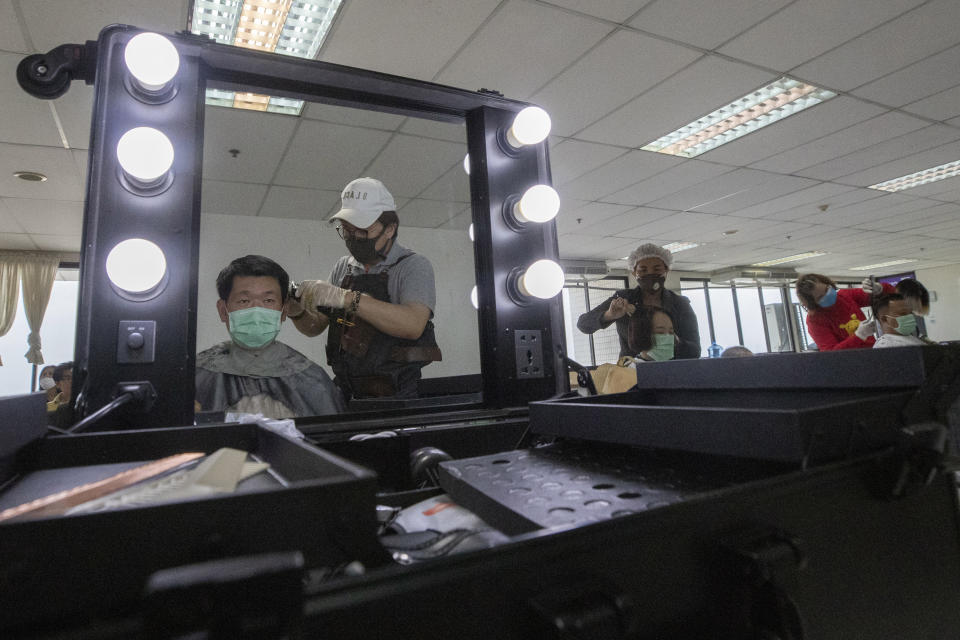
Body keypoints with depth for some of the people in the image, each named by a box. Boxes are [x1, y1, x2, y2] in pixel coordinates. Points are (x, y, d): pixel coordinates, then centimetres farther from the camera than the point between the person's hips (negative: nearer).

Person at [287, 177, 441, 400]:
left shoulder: (414, 265, -4)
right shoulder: (342, 267, 14)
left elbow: (413, 325, -23)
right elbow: (315, 327, 18)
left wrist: (346, 298, -27)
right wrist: (297, 312, -5)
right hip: (348, 394, 5)